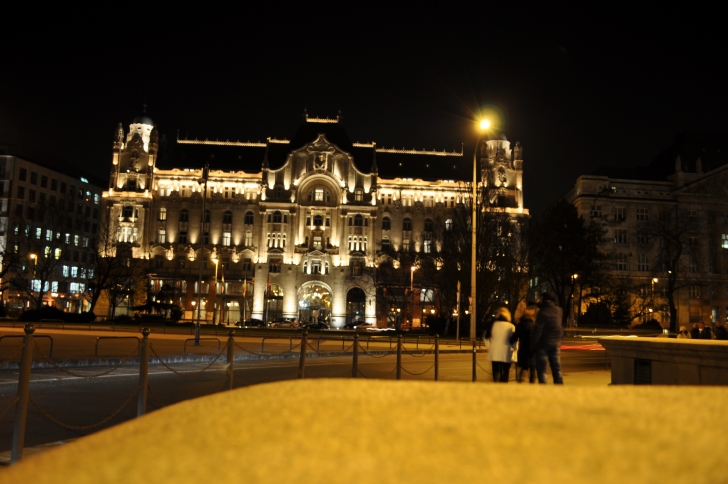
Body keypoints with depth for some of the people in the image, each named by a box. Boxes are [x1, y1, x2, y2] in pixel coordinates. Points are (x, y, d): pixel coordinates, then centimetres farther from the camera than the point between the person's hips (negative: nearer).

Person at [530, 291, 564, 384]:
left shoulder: (543, 312, -15)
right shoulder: (558, 311, 3)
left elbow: (537, 330, -17)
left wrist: (533, 345, -11)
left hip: (543, 344, -6)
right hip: (556, 344, 6)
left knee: (541, 370, -1)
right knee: (557, 369, 13)